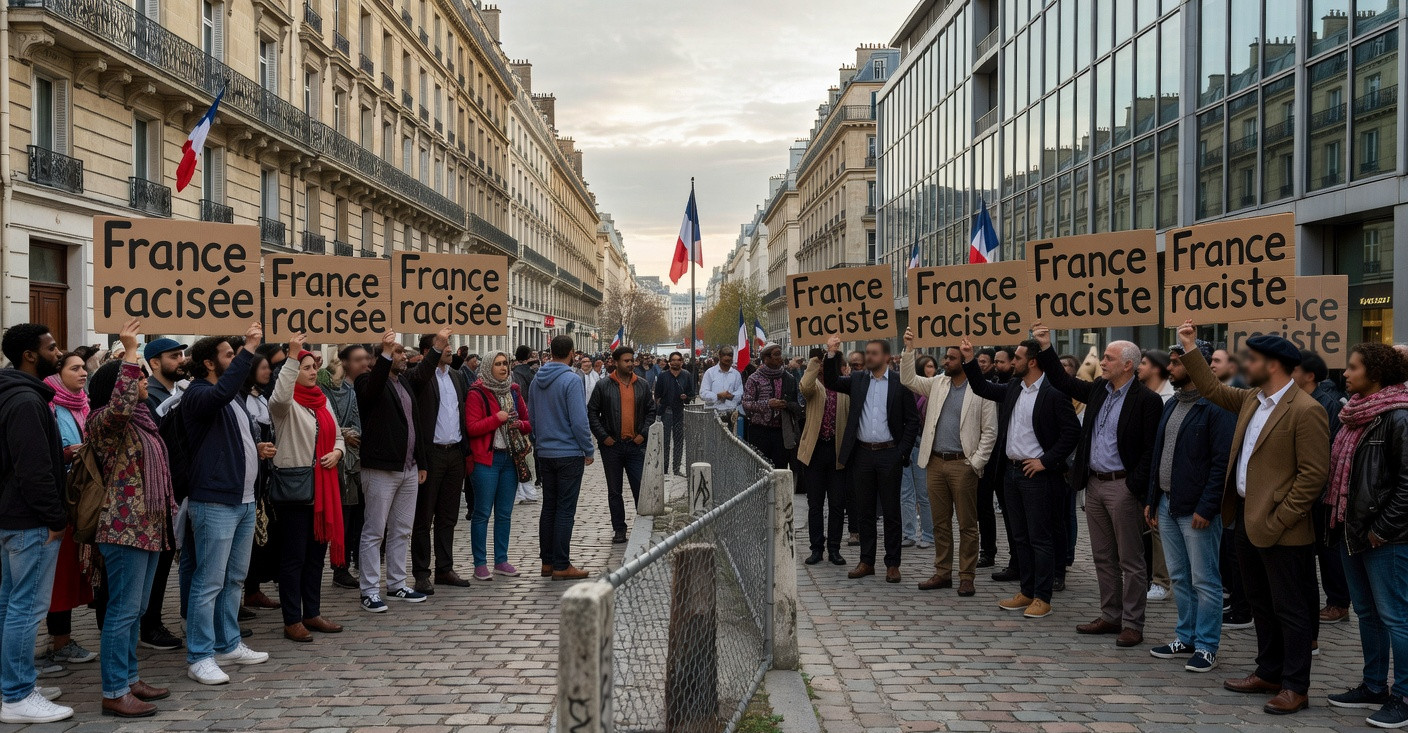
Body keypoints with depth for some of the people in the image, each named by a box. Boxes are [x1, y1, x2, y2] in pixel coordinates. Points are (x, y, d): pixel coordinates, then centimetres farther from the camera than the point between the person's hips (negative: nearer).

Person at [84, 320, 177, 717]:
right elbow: (120, 403, -35)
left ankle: (129, 679, 22)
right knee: (123, 608, -7)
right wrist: (130, 353, -31)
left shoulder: (140, 419, 17)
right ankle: (114, 693, -2)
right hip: (124, 527, -9)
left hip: (147, 526, 9)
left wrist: (168, 513, 27)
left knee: (136, 608, 14)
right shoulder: (105, 420, -10)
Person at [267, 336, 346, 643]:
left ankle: (312, 614, 23)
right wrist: (292, 355, -37)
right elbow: (280, 396, -33)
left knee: (317, 552, 13)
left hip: (323, 487, 7)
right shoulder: (287, 404, -8)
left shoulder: (322, 402, 14)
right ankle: (292, 621, 5)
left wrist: (337, 452, -2)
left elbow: (337, 436, 21)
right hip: (294, 487, -7)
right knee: (294, 556, -2)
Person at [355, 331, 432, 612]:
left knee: (401, 531, 14)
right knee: (374, 532, -1)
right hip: (381, 470, -8)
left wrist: (421, 463, 17)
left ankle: (396, 585, 24)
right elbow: (371, 389, -35)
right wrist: (385, 355, -45)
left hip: (408, 470, 8)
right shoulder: (369, 381, -8)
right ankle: (370, 591, 5)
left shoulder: (405, 382, 15)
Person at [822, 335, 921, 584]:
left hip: (889, 454, -3)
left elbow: (912, 420, -1)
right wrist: (832, 354, -13)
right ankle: (866, 561, 19)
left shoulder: (899, 383, -1)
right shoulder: (857, 379, 9)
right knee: (864, 511, 10)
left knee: (891, 512, 4)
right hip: (862, 453, 3)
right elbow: (832, 382, -1)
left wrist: (903, 452, -8)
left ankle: (892, 564, 12)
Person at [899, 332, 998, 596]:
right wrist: (909, 348, -1)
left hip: (963, 464, -5)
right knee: (940, 522, 11)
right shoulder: (937, 383, 10)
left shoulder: (980, 390, -6)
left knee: (967, 525, 1)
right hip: (935, 463, 5)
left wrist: (976, 463, -11)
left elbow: (989, 431, -6)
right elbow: (908, 379, 9)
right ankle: (943, 573, 20)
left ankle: (967, 577, 8)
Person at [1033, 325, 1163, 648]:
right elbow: (1064, 381, 20)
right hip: (1094, 483, 8)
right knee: (1103, 557, 14)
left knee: (1130, 560, 1)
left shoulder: (1146, 400, -12)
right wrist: (1045, 348, 14)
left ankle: (1132, 624, 8)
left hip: (1122, 486, -8)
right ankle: (1110, 617, 24)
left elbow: (1151, 449, -15)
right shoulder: (1098, 390, 10)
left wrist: (1135, 486, -19)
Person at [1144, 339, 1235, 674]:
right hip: (1167, 505, 9)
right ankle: (1186, 639, 25)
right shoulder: (1171, 405, 14)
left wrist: (1206, 508, -20)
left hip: (1197, 509, -9)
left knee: (1204, 581, 0)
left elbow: (1222, 462, -17)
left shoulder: (1216, 407, -13)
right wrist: (1152, 499, 14)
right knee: (1179, 578, 15)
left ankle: (1206, 647, 8)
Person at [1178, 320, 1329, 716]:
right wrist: (1189, 348, 18)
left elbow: (1314, 474, -19)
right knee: (1262, 604, 18)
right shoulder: (1252, 399, 9)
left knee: (1290, 609, 2)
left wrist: (1278, 520, -18)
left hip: (1280, 529, -9)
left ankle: (1295, 687, 11)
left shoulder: (1306, 411, -17)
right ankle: (1269, 673, 30)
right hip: (1247, 520, 9)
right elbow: (1213, 389, 25)